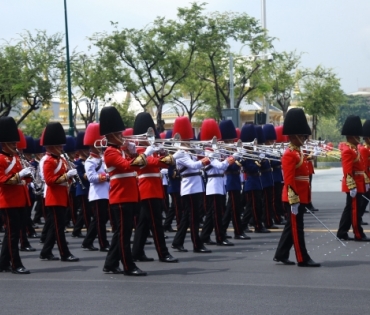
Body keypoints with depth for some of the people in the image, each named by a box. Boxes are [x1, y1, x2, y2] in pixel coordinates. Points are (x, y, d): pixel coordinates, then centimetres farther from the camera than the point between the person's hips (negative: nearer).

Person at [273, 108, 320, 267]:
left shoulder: (298, 153, 16)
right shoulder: (289, 154, -14)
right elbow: (289, 180, -19)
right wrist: (293, 200, -22)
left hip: (301, 197, 10)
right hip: (294, 198, -10)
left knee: (291, 227, 13)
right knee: (297, 228, -4)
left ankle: (281, 255, 20)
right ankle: (303, 259, -2)